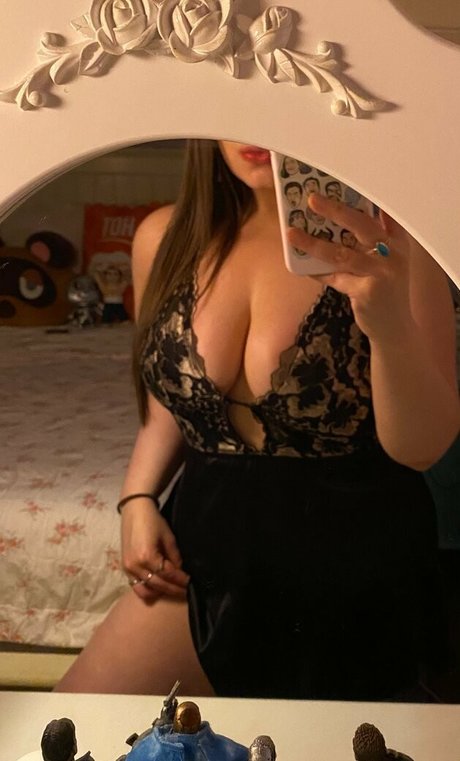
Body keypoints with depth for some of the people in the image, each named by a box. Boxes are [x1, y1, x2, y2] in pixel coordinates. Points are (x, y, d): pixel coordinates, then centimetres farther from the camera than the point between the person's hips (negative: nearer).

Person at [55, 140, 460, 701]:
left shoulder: (384, 240, -14)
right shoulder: (165, 238, -2)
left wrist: (393, 327, -36)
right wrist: (137, 499, -3)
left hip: (354, 566, -3)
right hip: (208, 552, 4)